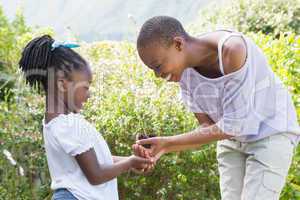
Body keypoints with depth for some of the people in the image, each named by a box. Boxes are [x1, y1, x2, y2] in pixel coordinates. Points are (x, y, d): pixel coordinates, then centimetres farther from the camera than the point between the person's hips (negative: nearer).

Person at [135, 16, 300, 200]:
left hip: (271, 135, -6)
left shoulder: (233, 49, -32)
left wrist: (168, 142, -26)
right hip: (233, 141, 6)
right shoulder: (184, 71, -10)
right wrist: (163, 149, -23)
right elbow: (208, 127, -7)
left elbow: (234, 124, -29)